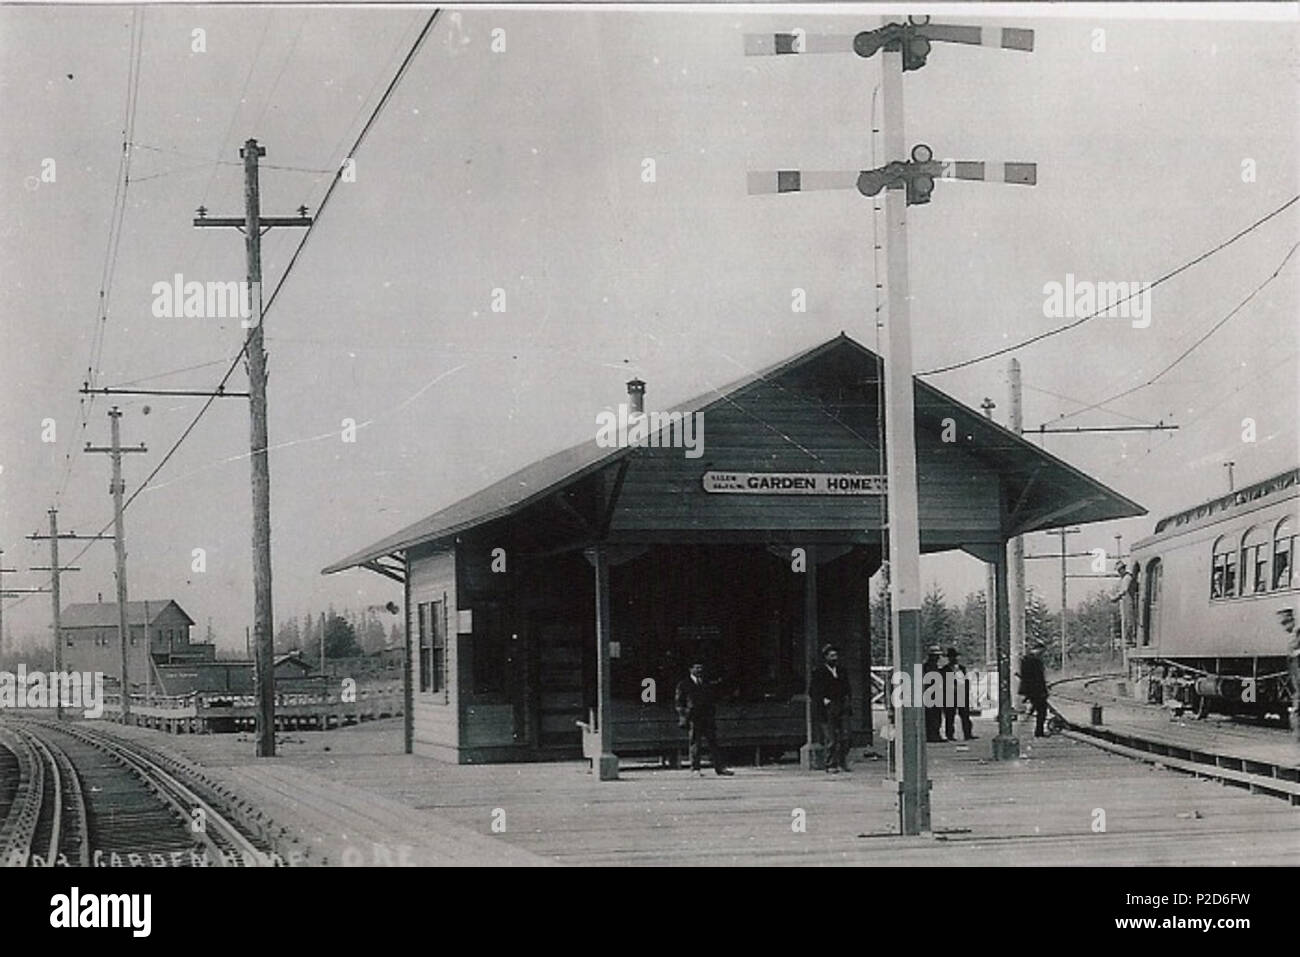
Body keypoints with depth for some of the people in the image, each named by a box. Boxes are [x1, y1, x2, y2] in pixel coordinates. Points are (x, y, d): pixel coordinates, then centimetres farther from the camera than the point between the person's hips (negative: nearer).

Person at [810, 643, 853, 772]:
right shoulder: (819, 673, -1)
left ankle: (843, 763, 10)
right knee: (831, 740, -5)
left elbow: (848, 689, 24)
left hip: (842, 709, 5)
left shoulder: (841, 672, 16)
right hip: (828, 710, -5)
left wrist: (848, 701, 11)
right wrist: (823, 701, -11)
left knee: (844, 737, 1)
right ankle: (831, 766, 0)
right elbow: (813, 692, -2)